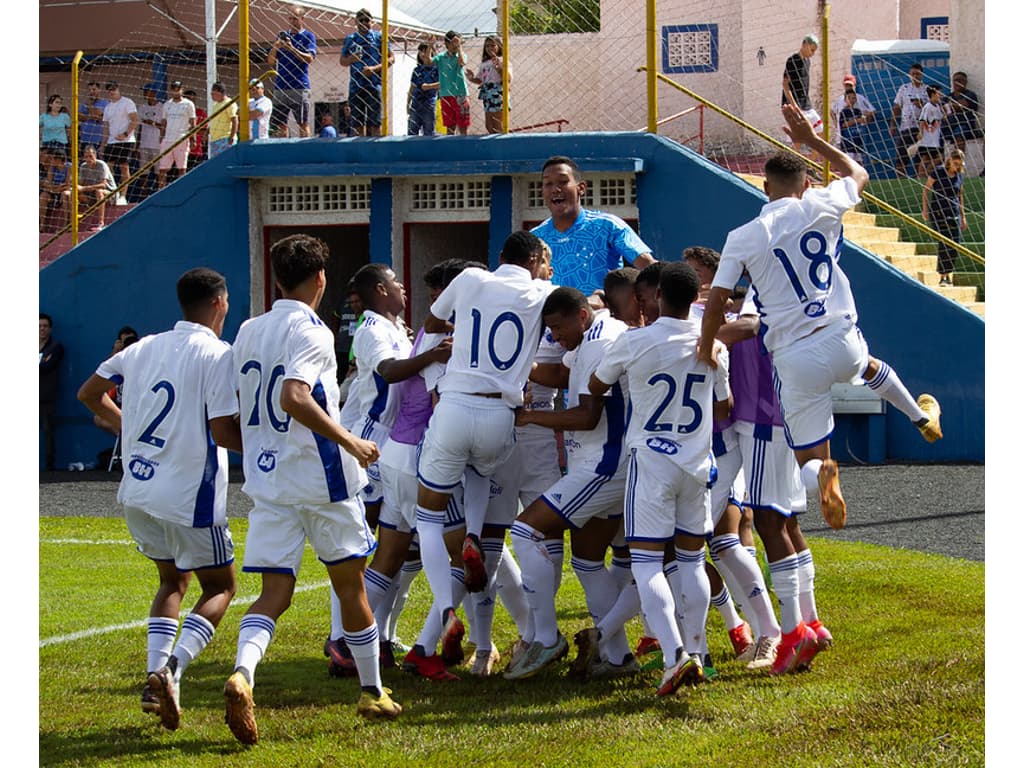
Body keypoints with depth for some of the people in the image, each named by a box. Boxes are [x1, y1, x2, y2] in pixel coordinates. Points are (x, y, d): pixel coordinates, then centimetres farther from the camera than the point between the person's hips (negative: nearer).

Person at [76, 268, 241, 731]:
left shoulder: (143, 349, 8)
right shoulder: (217, 355, -11)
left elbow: (89, 393, 20)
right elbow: (223, 433, -17)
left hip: (137, 493, 6)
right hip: (190, 498, -6)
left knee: (173, 581, 24)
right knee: (219, 588, 10)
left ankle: (155, 675, 6)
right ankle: (172, 668, -14)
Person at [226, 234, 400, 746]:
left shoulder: (248, 332, 10)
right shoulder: (310, 332, -12)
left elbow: (240, 406, 17)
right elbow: (294, 398, -27)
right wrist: (351, 443, -22)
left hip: (265, 478, 5)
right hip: (319, 476, -5)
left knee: (274, 591, 0)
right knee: (350, 582, 12)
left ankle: (242, 673, -27)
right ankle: (372, 692, 22)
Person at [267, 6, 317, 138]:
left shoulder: (308, 37, 4)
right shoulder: (282, 36, 17)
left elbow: (309, 59, -10)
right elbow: (270, 62, 15)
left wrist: (291, 48, -17)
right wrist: (274, 48, -4)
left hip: (300, 86, -5)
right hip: (281, 86, 5)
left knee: (303, 124, -7)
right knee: (280, 124, 2)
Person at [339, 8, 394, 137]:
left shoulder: (379, 37, 5)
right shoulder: (349, 39, 14)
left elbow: (391, 58, 1)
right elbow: (342, 61, 19)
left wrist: (374, 68, -13)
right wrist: (351, 59, -5)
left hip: (374, 84, -4)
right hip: (355, 85, 4)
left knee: (374, 123, -8)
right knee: (358, 122, 4)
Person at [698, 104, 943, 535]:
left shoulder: (742, 237, -2)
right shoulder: (819, 208, 1)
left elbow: (717, 301, -6)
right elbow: (857, 174, 23)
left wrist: (705, 349, 9)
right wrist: (812, 140, 30)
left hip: (794, 358, -2)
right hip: (841, 340, 2)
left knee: (808, 461, 7)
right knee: (868, 365, 41)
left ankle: (821, 475, -28)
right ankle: (923, 418, 55)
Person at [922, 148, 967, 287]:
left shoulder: (959, 175, 9)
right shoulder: (938, 172, -5)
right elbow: (925, 189, 0)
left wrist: (963, 216, 18)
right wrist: (924, 208, -7)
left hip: (954, 212, 4)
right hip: (938, 212, -4)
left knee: (954, 244, -3)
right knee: (944, 243, -11)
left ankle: (948, 275, 8)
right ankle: (942, 277, -7)